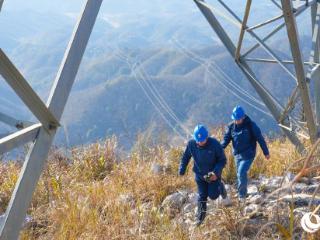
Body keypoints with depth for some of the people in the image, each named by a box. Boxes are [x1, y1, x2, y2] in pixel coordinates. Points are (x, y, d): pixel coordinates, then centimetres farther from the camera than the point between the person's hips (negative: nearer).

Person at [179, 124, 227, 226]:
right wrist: (182, 170, -6)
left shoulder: (214, 144, -24)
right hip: (200, 175, 2)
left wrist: (216, 172, -28)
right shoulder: (191, 144, -17)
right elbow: (185, 157, 1)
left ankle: (220, 186, 31)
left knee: (213, 195, -2)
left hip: (213, 174, -2)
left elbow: (223, 160, -16)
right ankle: (200, 218, 18)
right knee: (202, 196, 3)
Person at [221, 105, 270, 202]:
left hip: (248, 155, -5)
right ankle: (242, 193, 27)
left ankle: (242, 194, -6)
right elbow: (226, 139, 4)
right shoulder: (231, 126, 2)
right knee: (240, 174, 11)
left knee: (242, 172, -18)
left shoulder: (251, 125, -10)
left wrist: (266, 152, -4)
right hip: (237, 154, 5)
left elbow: (260, 139, -6)